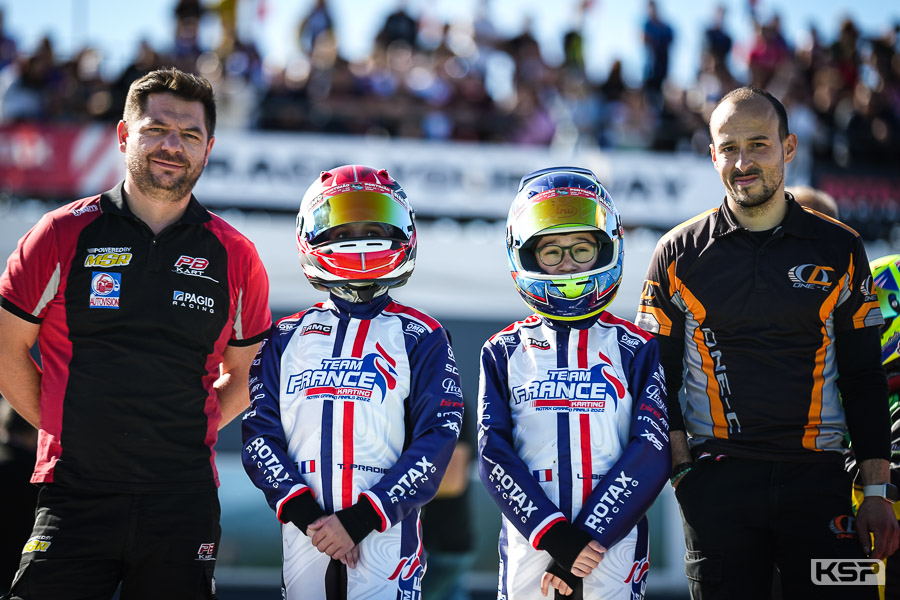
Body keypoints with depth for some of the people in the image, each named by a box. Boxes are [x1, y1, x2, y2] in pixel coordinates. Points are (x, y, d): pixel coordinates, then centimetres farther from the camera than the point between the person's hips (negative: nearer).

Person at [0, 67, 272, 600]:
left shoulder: (234, 259, 6)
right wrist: (63, 426, 6)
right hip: (77, 492, -1)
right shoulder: (64, 236, 1)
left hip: (184, 501, 1)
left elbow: (243, 374, 17)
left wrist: (188, 434, 7)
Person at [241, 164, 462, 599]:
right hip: (304, 543, 2)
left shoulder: (421, 338, 3)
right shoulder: (287, 338, 12)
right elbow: (259, 433, 5)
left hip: (386, 538, -2)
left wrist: (359, 520, -14)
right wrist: (303, 512, -10)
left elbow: (435, 442, -5)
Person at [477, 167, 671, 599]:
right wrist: (554, 536, -14)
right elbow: (494, 455, -2)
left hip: (614, 551, -1)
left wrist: (587, 539, -15)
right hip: (527, 548, 1)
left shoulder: (638, 351, 5)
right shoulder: (504, 352, 8)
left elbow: (651, 455, -6)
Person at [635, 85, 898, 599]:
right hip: (717, 482, 0)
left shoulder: (839, 249, 8)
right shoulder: (679, 254, 6)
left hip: (816, 479, 1)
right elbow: (656, 378, 8)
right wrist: (683, 471, -6)